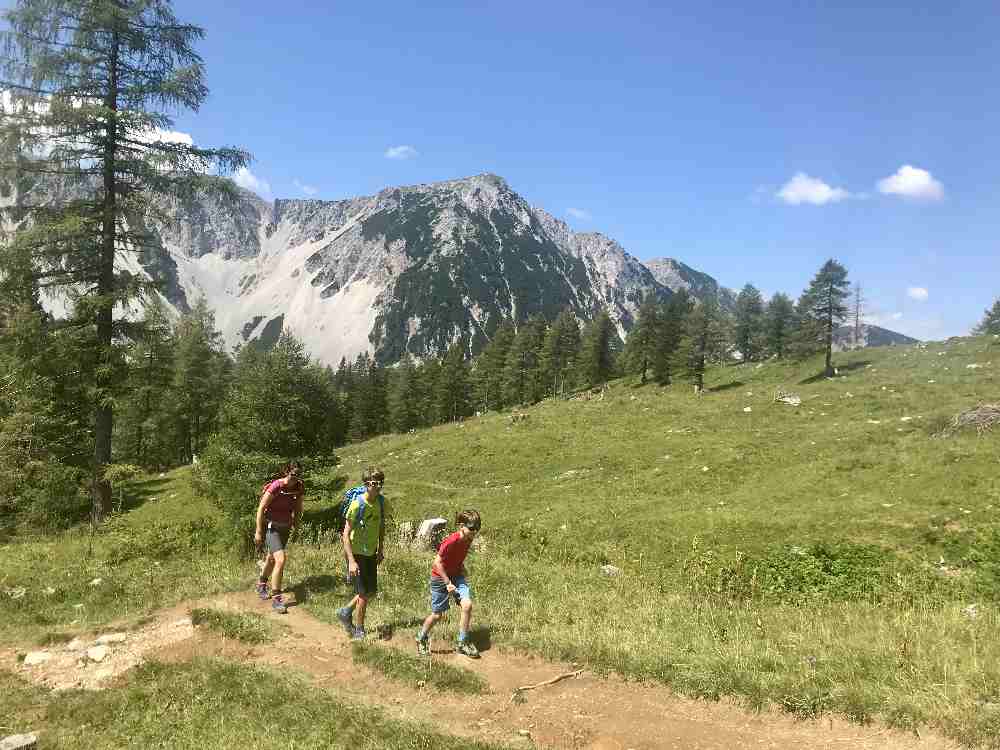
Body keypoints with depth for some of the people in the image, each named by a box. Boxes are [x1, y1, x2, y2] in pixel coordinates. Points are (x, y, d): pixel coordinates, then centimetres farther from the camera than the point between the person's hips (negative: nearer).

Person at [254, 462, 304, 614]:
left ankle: (261, 584, 49)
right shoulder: (276, 487, -23)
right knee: (281, 560, -19)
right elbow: (261, 508, -17)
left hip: (285, 527, 6)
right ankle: (276, 598, -9)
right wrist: (259, 531, -14)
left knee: (272, 559, 24)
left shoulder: (299, 488, -6)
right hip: (272, 526, -6)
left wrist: (295, 525, 8)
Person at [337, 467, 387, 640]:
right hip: (356, 554, -7)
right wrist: (351, 561, -26)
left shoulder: (381, 501, -4)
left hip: (371, 553, 7)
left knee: (372, 591, 15)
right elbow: (346, 534, -21)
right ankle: (359, 632, 17)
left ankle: (345, 612, 37)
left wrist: (381, 549, 15)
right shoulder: (357, 504, -23)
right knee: (363, 594, -1)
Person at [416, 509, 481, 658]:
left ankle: (463, 643, 1)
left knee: (467, 605, -14)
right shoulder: (451, 541, -29)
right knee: (437, 614, 4)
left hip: (456, 575, 6)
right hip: (440, 577, -6)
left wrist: (462, 568, 7)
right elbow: (437, 563, -24)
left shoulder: (468, 539, -6)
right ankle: (422, 639, 33)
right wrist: (448, 583, -23)